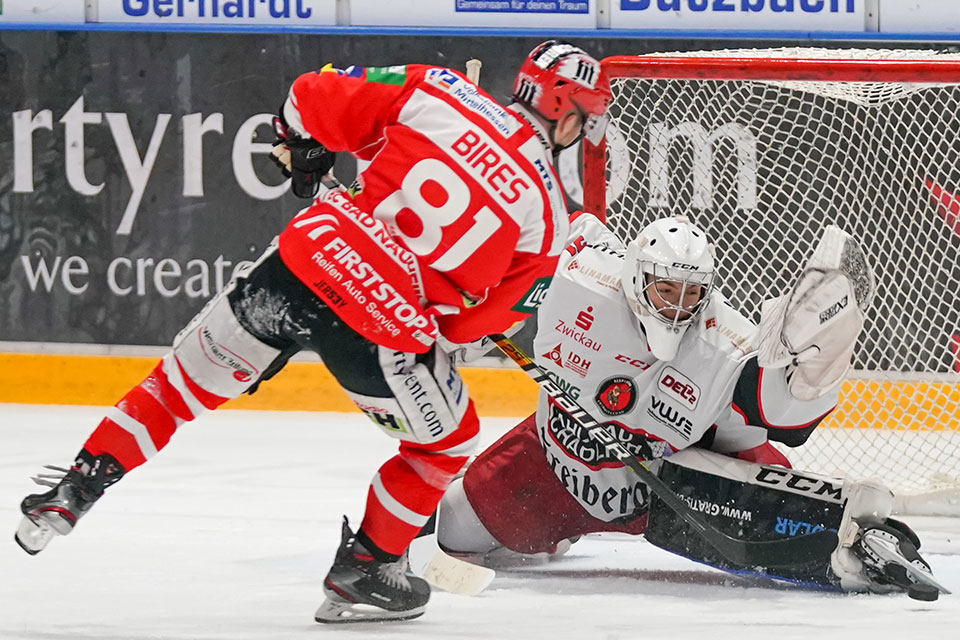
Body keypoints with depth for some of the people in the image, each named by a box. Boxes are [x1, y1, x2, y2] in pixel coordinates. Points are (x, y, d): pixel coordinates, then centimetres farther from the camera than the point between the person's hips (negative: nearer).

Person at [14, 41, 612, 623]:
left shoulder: (436, 91, 6)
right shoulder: (547, 211, 2)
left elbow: (316, 97, 8)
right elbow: (481, 318, 7)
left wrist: (305, 155, 26)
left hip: (304, 258, 3)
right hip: (388, 326, -3)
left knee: (192, 374, 23)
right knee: (447, 443, 24)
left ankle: (74, 491, 23)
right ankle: (366, 568, 26)